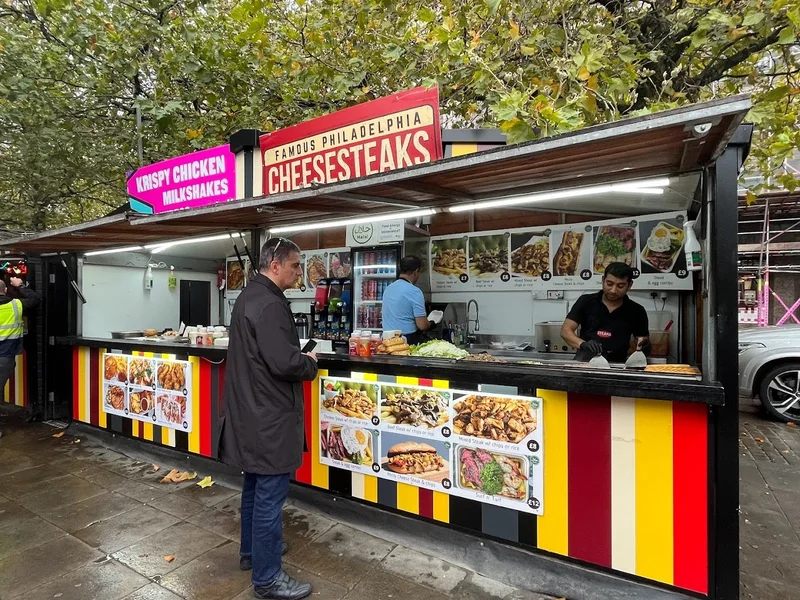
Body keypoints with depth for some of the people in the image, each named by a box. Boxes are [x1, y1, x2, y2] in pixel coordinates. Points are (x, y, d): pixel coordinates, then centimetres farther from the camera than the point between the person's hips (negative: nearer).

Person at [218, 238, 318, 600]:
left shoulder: (249, 296, 11)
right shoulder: (269, 303, -22)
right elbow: (284, 363, -28)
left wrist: (300, 358, 8)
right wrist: (310, 363, -9)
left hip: (252, 408, 11)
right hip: (269, 413, -11)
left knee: (255, 485, 23)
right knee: (270, 494, 2)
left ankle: (252, 551, 40)